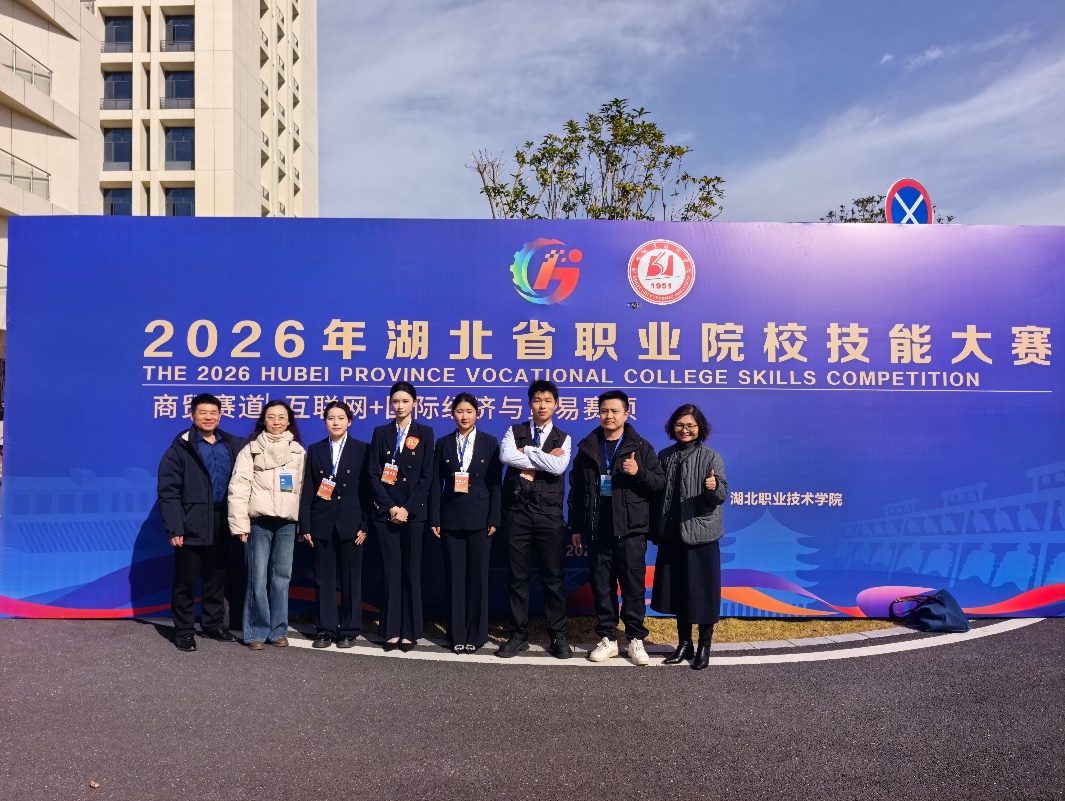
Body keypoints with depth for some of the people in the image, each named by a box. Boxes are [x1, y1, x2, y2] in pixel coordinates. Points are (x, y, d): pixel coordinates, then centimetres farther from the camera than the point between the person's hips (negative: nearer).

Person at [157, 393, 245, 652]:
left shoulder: (233, 445, 6)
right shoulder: (181, 447, -6)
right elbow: (168, 491, -9)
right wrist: (174, 528, -14)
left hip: (222, 523, 4)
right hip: (192, 525, -4)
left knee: (217, 578, 15)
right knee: (186, 580, 6)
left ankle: (214, 624, 29)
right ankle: (184, 631, 18)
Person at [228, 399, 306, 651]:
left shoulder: (298, 451, 10)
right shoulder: (251, 450, 3)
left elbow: (303, 488, 10)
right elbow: (239, 488, -2)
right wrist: (240, 524, -8)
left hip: (287, 522, 2)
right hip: (259, 521, -2)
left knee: (281, 577, 6)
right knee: (258, 578, -2)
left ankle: (278, 630, 15)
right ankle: (257, 632, 9)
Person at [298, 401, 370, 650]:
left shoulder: (362, 449, 2)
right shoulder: (315, 450, 8)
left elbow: (366, 489, -1)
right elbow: (307, 491, 6)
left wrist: (365, 525, -7)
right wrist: (305, 526, 0)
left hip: (350, 522, -2)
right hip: (322, 523, 2)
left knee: (351, 578, 4)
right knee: (324, 578, 6)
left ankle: (349, 631, 14)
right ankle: (326, 630, 16)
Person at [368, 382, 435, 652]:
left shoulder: (424, 433, 4)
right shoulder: (380, 432, 8)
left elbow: (426, 476, -2)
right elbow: (374, 475, 2)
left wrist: (407, 508, -10)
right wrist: (390, 507, -8)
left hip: (414, 512, -1)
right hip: (385, 511, 1)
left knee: (411, 570, 2)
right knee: (390, 570, 3)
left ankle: (410, 631, 9)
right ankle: (391, 630, 10)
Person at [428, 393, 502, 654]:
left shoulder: (489, 442, 2)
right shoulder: (443, 444, 7)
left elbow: (496, 483, 0)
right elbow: (437, 483, 5)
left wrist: (494, 518, -7)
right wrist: (434, 519, -1)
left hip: (479, 517, -1)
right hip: (451, 517, 2)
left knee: (478, 576, 4)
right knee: (454, 576, 5)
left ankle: (476, 635, 15)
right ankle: (457, 635, 14)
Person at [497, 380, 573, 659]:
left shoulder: (563, 438, 6)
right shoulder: (514, 432, 7)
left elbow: (558, 467, -13)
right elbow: (505, 456, -14)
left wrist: (526, 452, -8)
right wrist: (544, 459, -13)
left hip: (549, 514, 0)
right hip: (517, 512, 1)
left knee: (553, 576, 6)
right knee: (518, 576, 7)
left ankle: (558, 636, 18)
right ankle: (519, 635, 18)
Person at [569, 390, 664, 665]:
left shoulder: (641, 447, 2)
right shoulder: (587, 447, 9)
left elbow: (660, 483, 0)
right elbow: (576, 490, 10)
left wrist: (639, 473, -20)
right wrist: (576, 528, 8)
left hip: (630, 530, -2)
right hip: (597, 531, 3)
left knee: (633, 586, 3)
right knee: (601, 586, 7)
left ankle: (636, 640, 15)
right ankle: (607, 639, 19)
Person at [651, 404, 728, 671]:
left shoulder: (711, 456, -6)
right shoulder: (665, 456, 6)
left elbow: (722, 496, -11)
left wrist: (714, 487, -31)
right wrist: (656, 530, 9)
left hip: (701, 534, -4)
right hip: (672, 534, 4)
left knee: (702, 589, 3)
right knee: (677, 589, 11)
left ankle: (704, 646, 18)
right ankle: (684, 643, 26)